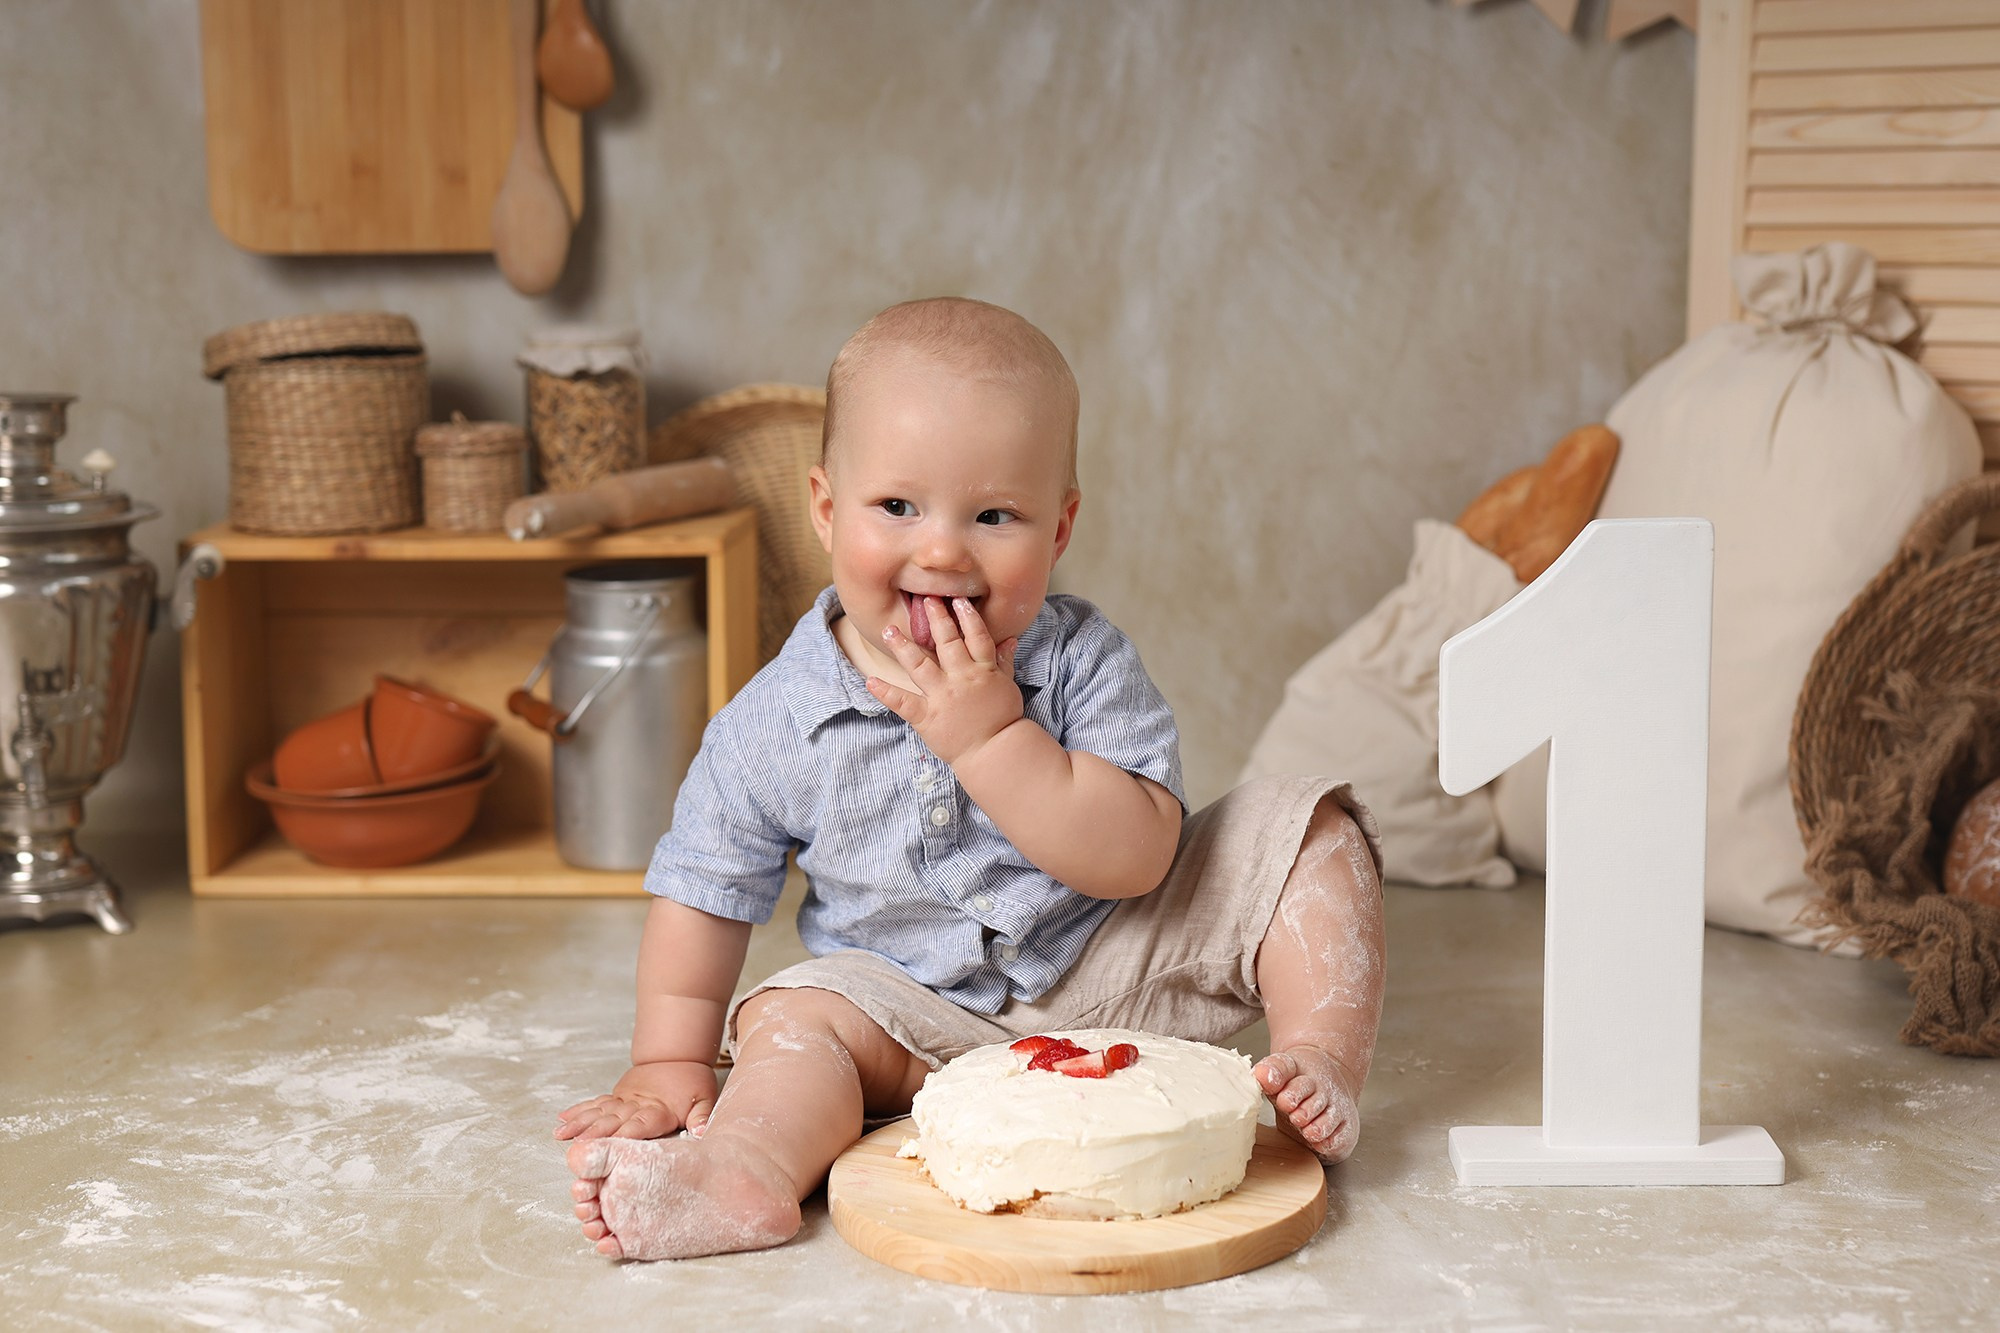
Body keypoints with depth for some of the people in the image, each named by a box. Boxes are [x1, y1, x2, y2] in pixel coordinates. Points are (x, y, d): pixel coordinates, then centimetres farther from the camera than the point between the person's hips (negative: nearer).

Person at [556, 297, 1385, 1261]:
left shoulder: (1082, 662, -16)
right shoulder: (775, 725, -12)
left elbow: (1137, 860, -25)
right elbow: (704, 893, -1)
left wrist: (992, 737, -33)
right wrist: (671, 1061, -6)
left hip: (1122, 974, 0)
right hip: (931, 1022, 0)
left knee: (1305, 825, -14)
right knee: (797, 1011, -26)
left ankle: (1322, 1058, -14)